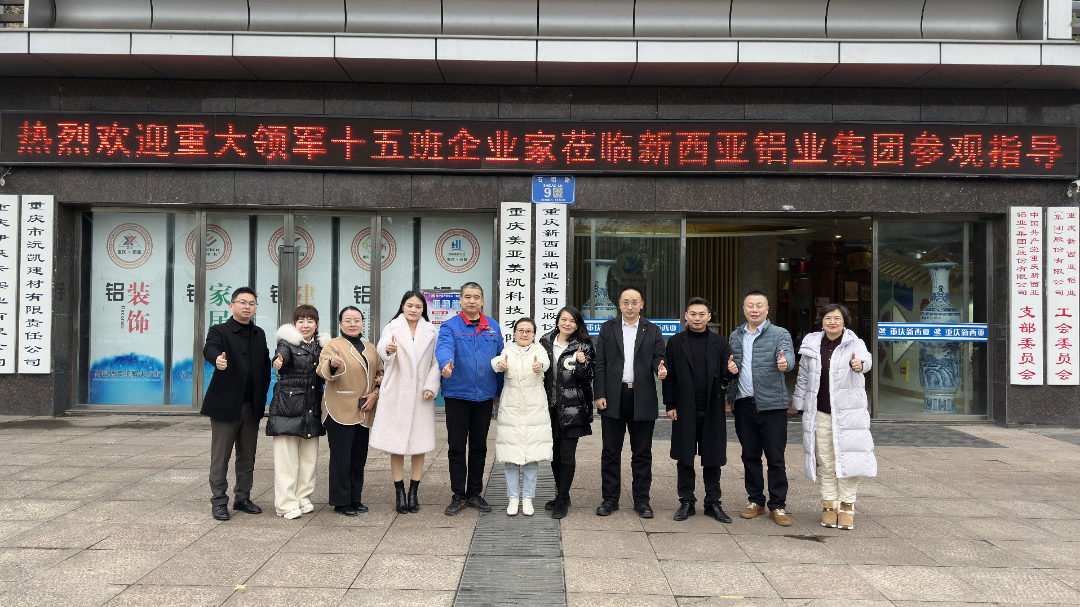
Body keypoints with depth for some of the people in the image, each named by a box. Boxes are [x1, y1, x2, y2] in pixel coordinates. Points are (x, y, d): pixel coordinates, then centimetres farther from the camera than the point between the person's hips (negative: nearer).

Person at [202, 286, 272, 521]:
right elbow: (209, 349, -24)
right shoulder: (219, 331, -3)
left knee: (247, 456, 12)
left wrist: (262, 394, 7)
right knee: (220, 456, 0)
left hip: (252, 406, 5)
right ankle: (219, 501, 9)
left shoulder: (259, 334, 15)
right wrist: (217, 359, -47)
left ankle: (242, 498, 23)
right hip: (225, 405, -5)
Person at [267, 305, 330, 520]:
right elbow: (283, 355, -26)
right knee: (286, 456, -3)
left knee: (309, 455, 10)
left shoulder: (321, 346, 13)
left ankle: (303, 497, 24)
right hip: (288, 407, -5)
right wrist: (278, 362, -48)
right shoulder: (288, 341, -3)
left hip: (312, 410, 5)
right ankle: (286, 503, 5)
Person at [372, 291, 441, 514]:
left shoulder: (431, 332, 9)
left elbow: (436, 362, 7)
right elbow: (382, 349, -19)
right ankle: (399, 493, 12)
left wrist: (431, 387, -8)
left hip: (421, 395, 1)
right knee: (396, 445, 1)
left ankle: (413, 493, 13)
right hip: (396, 394, -1)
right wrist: (389, 349, -43)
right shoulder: (392, 329, 2)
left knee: (419, 445, 2)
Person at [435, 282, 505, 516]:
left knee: (479, 447, 11)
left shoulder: (493, 328, 9)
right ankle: (458, 495, 14)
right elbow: (444, 347, -23)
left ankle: (474, 493, 23)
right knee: (456, 447, 3)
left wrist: (498, 391, 10)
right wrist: (445, 364, -45)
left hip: (484, 396, 3)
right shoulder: (450, 326, -2)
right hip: (457, 394, -3)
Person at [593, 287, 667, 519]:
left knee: (642, 453, 5)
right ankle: (610, 498, 15)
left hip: (642, 398, 0)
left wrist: (660, 369, -20)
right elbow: (600, 364, 4)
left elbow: (658, 357, 5)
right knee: (611, 451, 5)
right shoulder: (607, 328, 8)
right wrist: (599, 394, -4)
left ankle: (641, 500, 15)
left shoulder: (652, 331, 10)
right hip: (613, 397, 0)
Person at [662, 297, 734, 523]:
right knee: (685, 458, 6)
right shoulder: (675, 342, 4)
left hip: (712, 410, 1)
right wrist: (670, 405, -4)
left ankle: (713, 503, 18)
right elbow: (669, 376, 2)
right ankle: (686, 502, 17)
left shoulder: (720, 343, 6)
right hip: (685, 410, -1)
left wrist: (731, 371, -20)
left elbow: (725, 374, 3)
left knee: (712, 458, 7)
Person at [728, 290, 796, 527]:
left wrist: (784, 363, -42)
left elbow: (787, 356, -19)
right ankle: (756, 500, 24)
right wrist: (730, 368, -3)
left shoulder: (780, 334, -1)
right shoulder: (735, 336, 13)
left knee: (775, 457, 0)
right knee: (750, 455, 12)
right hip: (744, 404, 4)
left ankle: (778, 505, 10)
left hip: (772, 403, -4)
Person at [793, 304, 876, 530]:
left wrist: (859, 363, -50)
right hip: (820, 414, 3)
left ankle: (847, 506, 13)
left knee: (848, 459, -1)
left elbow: (865, 357, -27)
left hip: (848, 413, -2)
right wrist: (801, 407, 15)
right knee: (825, 462, 8)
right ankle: (829, 504, 20)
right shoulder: (811, 345, 6)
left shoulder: (854, 344, -2)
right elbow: (803, 378, 15)